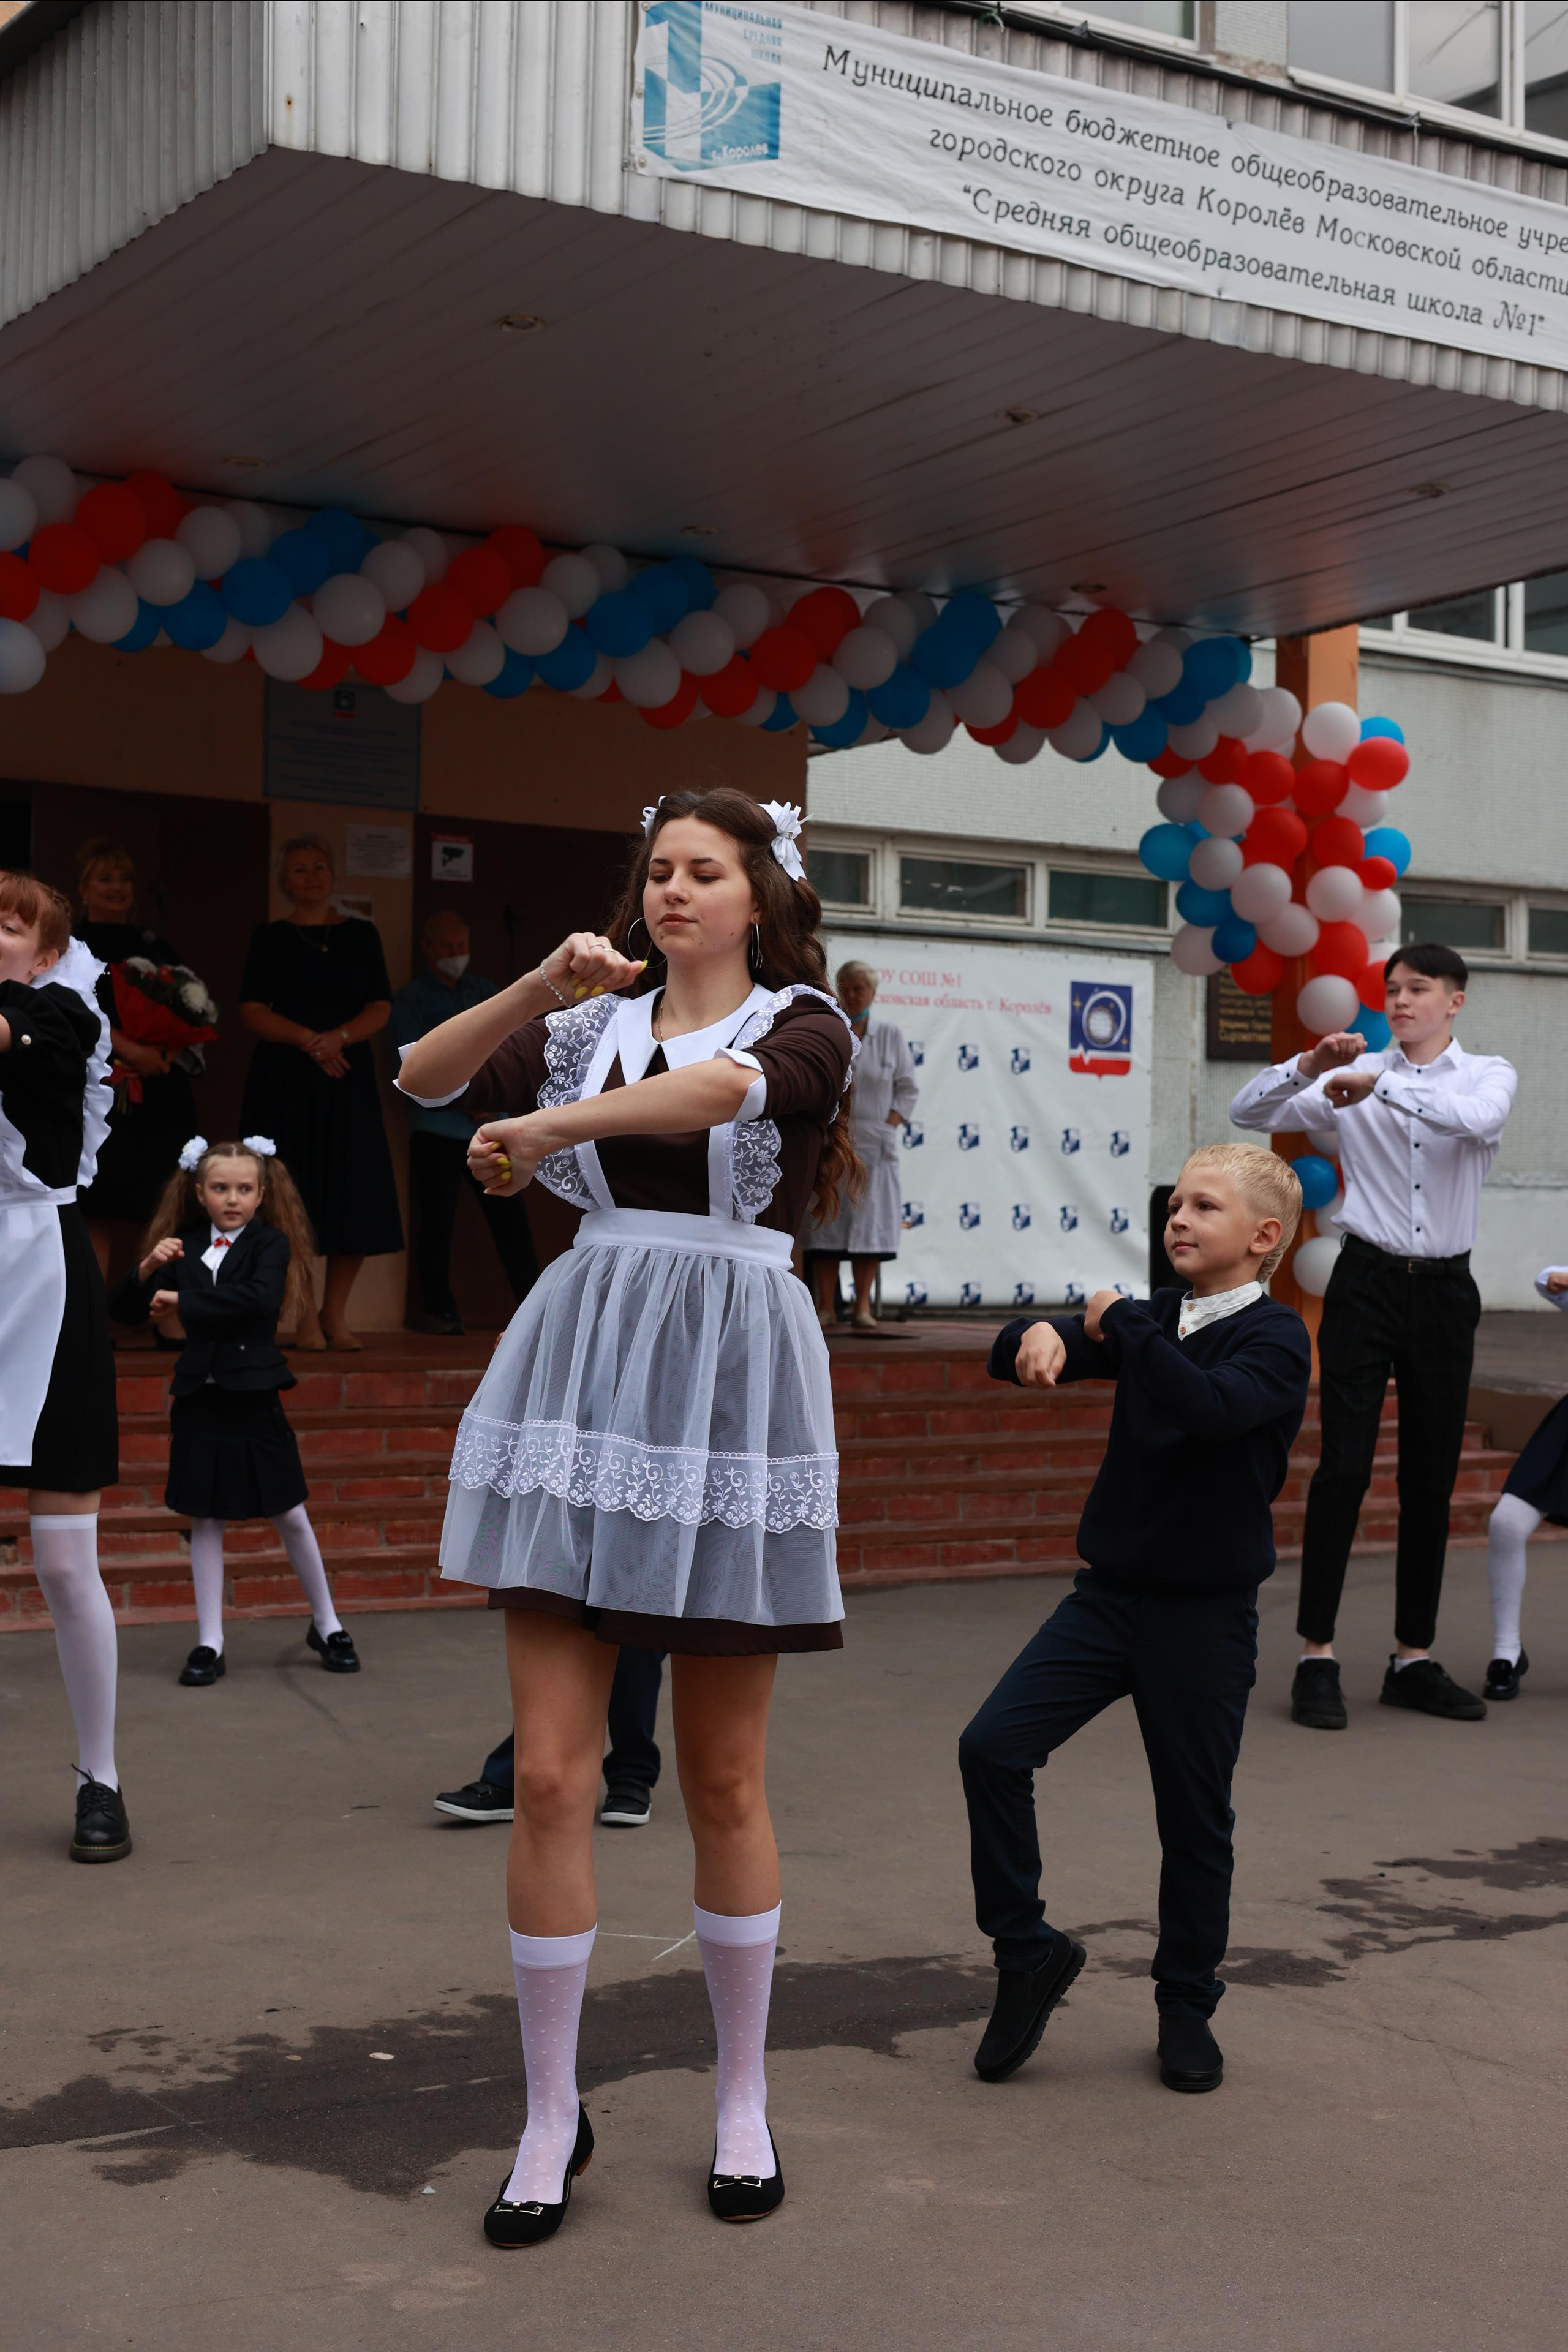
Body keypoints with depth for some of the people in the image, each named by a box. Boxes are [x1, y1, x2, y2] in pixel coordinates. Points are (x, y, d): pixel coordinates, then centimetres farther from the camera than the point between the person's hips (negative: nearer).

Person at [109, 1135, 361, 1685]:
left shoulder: (271, 1243, -4)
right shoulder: (185, 1248, 5)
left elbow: (261, 1298, -25)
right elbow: (128, 1311, 5)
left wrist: (184, 1301, -20)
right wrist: (148, 1268, -14)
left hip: (254, 1398, -3)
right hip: (200, 1401, 3)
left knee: (291, 1517, 5)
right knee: (205, 1522, 6)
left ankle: (327, 1626, 20)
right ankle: (210, 1644, 13)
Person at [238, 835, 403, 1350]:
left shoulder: (361, 935, 11)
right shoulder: (271, 937, 6)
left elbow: (381, 1009, 3)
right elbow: (253, 1012, -3)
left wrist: (340, 1037, -15)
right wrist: (307, 1040, -17)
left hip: (348, 1077, 2)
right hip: (285, 1079, -2)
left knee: (355, 1200, -3)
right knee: (294, 1195, -5)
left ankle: (336, 1315, 8)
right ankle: (306, 1317, 2)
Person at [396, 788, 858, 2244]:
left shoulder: (804, 1025, 4)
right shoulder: (592, 1020, 15)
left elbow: (724, 1087, -19)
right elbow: (425, 1079, 2)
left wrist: (540, 1127, -19)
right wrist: (543, 983, -9)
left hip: (729, 1376, -2)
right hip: (580, 1365, 3)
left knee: (723, 1781, 6)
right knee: (549, 1772, -2)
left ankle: (743, 2098, 23)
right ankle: (551, 2112, 13)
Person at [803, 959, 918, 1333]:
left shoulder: (891, 1035, 10)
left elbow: (908, 1089, 11)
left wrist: (889, 1126, -2)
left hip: (872, 1144, 1)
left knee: (869, 1224, -2)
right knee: (824, 1223, -4)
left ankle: (863, 1306, 3)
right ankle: (826, 1307, -2)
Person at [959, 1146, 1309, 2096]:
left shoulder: (1276, 1336, -9)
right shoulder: (1152, 1322, 8)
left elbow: (1215, 1406, -30)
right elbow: (1016, 1355, 5)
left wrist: (1119, 1324, -20)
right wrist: (1041, 1336, -19)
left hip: (1206, 1614, -4)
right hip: (1110, 1593, 5)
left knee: (1194, 1814, 6)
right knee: (994, 1746, -9)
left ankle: (1189, 2003, 26)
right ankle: (1029, 1950, 8)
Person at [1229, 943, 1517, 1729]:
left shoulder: (1487, 1074, 4)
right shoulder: (1353, 1077, 4)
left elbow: (1478, 1118, -21)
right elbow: (1249, 1113, -4)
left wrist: (1379, 1086, -28)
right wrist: (1310, 1065, -21)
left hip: (1443, 1289, 2)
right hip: (1367, 1282, -1)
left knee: (1432, 1478, 7)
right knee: (1344, 1465, -8)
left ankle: (1414, 1659, 16)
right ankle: (1316, 1657, -4)